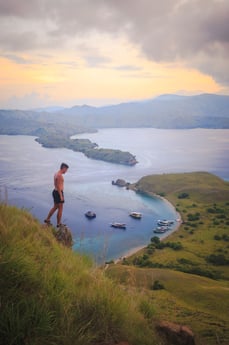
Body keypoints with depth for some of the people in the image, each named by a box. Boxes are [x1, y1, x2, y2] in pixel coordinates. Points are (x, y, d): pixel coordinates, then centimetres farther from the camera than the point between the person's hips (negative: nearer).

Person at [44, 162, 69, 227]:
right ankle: (59, 224, 12)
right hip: (58, 193, -10)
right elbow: (58, 186, -23)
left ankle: (47, 219, 26)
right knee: (60, 209, 3)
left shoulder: (56, 174, 11)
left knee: (55, 207, 21)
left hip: (55, 192, 10)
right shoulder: (60, 175, -21)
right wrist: (61, 196, -20)